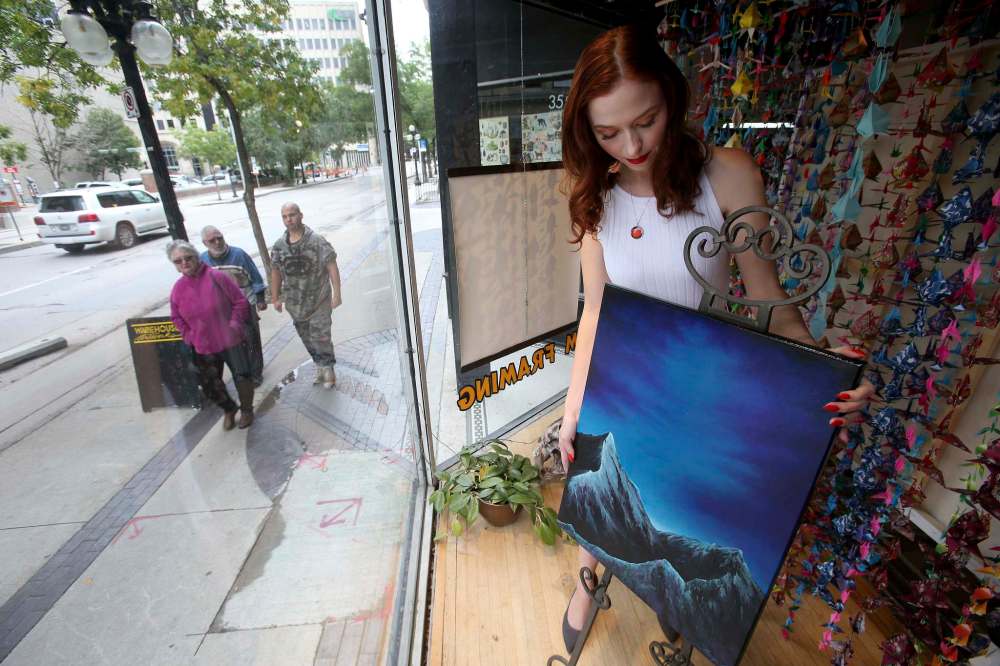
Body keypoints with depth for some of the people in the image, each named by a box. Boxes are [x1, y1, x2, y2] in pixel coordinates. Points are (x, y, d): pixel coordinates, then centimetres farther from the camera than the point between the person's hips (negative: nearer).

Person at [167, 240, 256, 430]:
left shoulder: (217, 277, -11)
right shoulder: (177, 289, 1)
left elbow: (241, 302, -9)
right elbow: (177, 318, 13)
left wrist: (234, 325, -14)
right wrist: (190, 337, 2)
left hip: (231, 341, -4)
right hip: (204, 347, 4)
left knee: (242, 377, -3)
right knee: (210, 385, 12)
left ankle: (246, 409, 24)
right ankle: (229, 409, 38)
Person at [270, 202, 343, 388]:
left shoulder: (317, 241, -12)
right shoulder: (279, 245, 1)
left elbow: (332, 267, -12)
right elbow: (276, 272, 10)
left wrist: (336, 294, -15)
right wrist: (276, 298, 12)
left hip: (319, 300, -5)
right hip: (295, 303, 5)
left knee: (320, 337, -2)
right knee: (307, 338, 15)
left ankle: (328, 369, 18)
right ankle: (320, 366, 33)